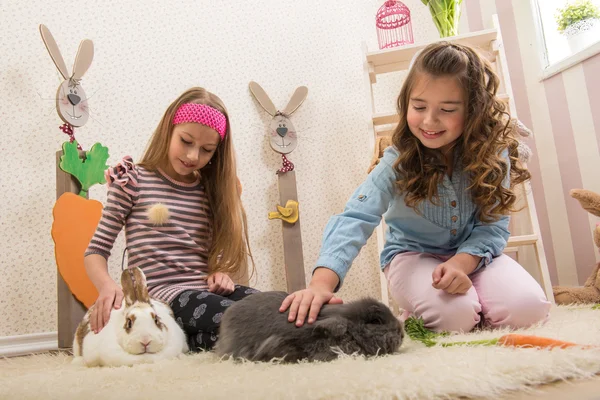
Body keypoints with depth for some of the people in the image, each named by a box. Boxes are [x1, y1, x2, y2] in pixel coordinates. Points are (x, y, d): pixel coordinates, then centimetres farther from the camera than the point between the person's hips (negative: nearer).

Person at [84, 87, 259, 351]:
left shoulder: (210, 190, 16)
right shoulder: (134, 181, 2)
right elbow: (96, 251, 2)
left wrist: (219, 272, -3)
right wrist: (107, 286, -19)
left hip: (208, 290, 6)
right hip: (163, 293, -6)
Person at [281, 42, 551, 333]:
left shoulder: (492, 153, -14)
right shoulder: (399, 161, -21)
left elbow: (492, 225, -12)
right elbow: (355, 218, -35)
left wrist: (461, 263, -34)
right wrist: (322, 282, -50)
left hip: (473, 254, 3)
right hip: (413, 254, -2)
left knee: (526, 309, -22)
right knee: (456, 316, -30)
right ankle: (415, 318, 4)